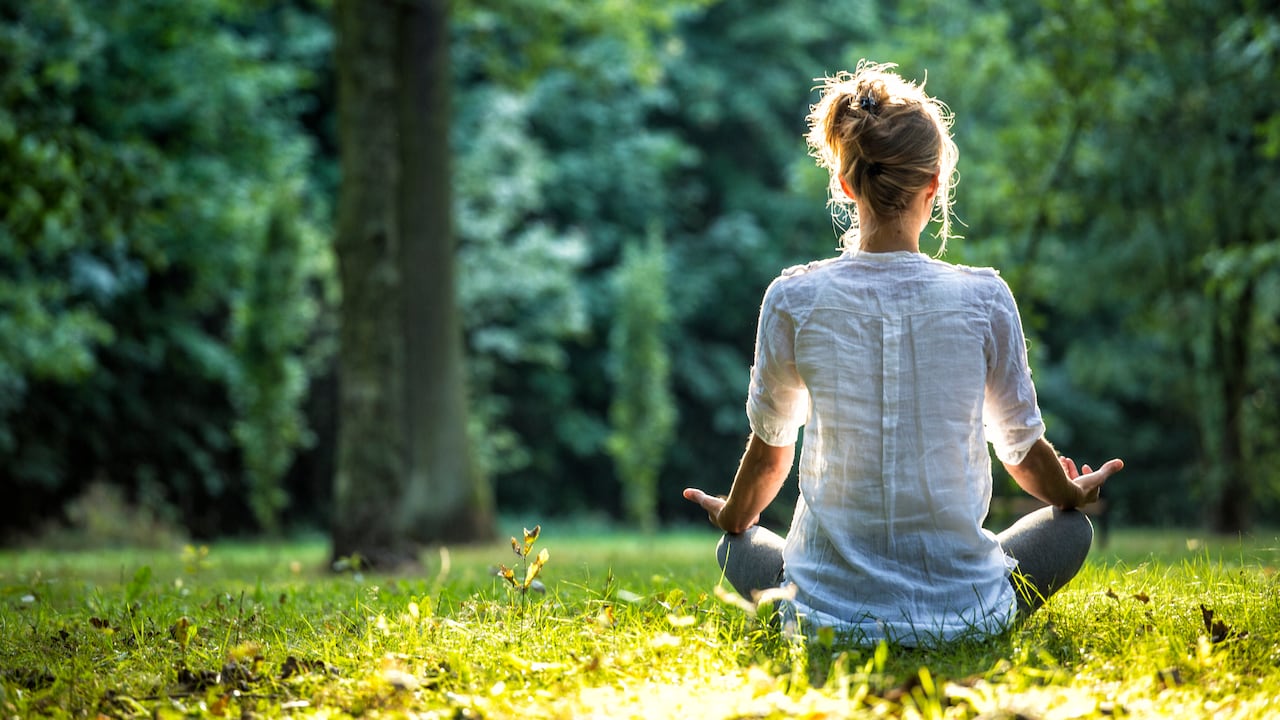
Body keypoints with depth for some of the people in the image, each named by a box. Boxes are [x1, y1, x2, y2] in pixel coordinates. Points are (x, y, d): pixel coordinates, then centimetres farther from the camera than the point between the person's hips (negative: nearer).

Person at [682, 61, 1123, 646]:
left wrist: (733, 519, 29)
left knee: (738, 550, 32)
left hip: (832, 612, 1)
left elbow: (769, 445, 6)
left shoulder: (793, 300, -9)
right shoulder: (984, 298, -10)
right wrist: (1075, 496, 28)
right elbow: (1023, 449, 4)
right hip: (962, 610, -1)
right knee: (1071, 527, 27)